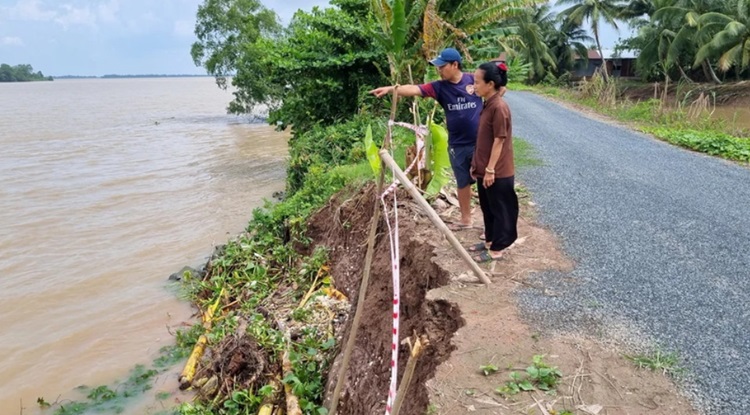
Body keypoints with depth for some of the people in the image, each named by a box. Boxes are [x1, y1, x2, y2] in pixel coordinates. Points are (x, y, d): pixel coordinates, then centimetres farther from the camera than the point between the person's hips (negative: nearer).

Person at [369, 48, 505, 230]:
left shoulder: (475, 80, -8)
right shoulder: (440, 87, -3)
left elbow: (500, 88, 4)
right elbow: (414, 89, -16)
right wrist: (391, 89, -31)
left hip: (480, 143, -3)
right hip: (457, 146, 3)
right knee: (463, 183, 17)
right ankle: (466, 219, 34)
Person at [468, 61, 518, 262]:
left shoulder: (499, 107, -20)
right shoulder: (488, 104, 9)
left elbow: (499, 141, -20)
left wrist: (490, 169, -18)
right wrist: (476, 164, 18)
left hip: (498, 172, -9)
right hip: (486, 169, 9)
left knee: (500, 209, 5)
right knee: (488, 208, 20)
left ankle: (497, 249, 15)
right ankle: (490, 240, 35)